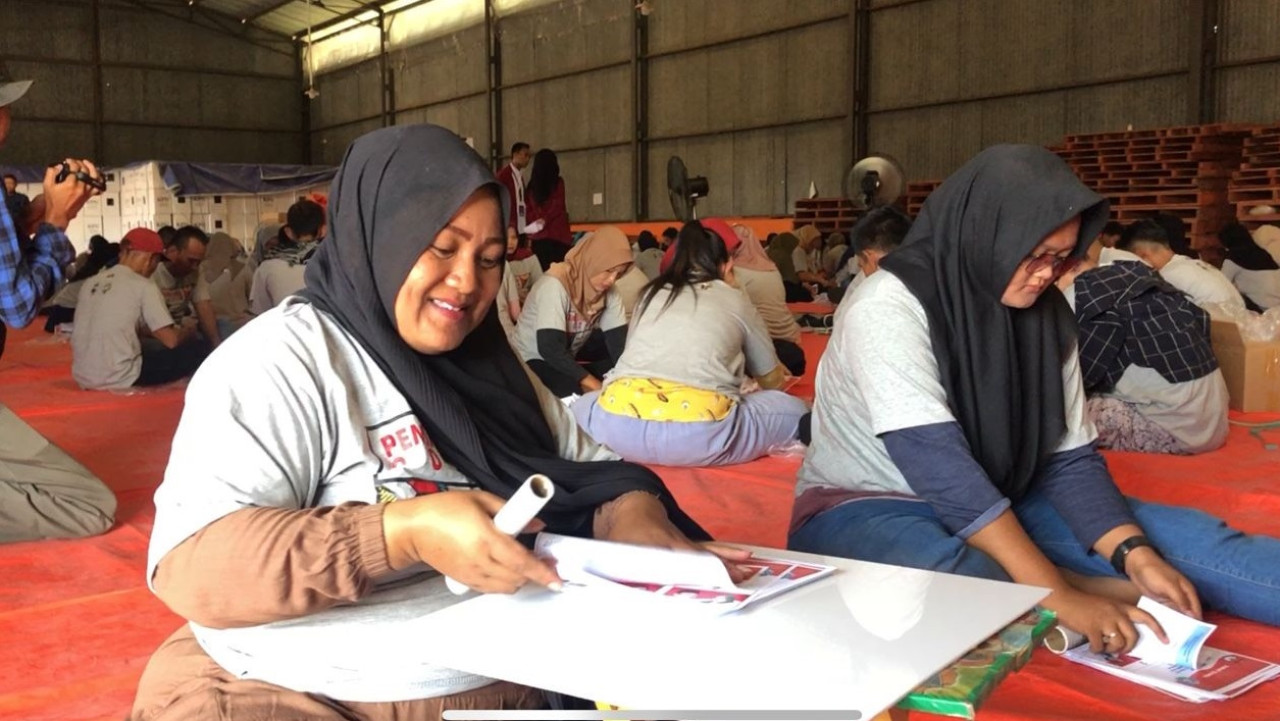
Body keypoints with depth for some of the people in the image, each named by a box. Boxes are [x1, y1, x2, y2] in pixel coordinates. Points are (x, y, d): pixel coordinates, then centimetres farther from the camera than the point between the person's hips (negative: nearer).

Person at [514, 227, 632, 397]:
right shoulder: (554, 285, -24)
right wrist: (598, 388, -35)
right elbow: (550, 348, -32)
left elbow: (619, 341, -11)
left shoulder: (609, 293, -3)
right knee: (579, 394, -33)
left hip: (568, 361, 7)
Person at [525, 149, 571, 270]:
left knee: (541, 269, 4)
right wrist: (545, 220, 1)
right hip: (557, 233, -4)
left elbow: (528, 209, 11)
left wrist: (533, 225, 12)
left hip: (537, 235, 4)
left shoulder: (531, 185, 9)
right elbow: (558, 207, -5)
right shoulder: (558, 182, -2)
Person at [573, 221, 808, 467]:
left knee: (583, 406, 35)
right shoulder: (735, 299, 20)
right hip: (698, 435, -2)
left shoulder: (651, 293, 27)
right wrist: (779, 374, 57)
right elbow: (772, 380, 33)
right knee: (796, 410, 18)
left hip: (619, 426, 3)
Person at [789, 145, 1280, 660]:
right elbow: (939, 467, -30)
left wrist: (1135, 555, -20)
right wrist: (1060, 596, -35)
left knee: (1174, 532, -15)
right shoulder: (890, 308, -22)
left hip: (990, 505, 6)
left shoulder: (1046, 314, -1)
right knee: (950, 580, -39)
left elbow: (1071, 459, -2)